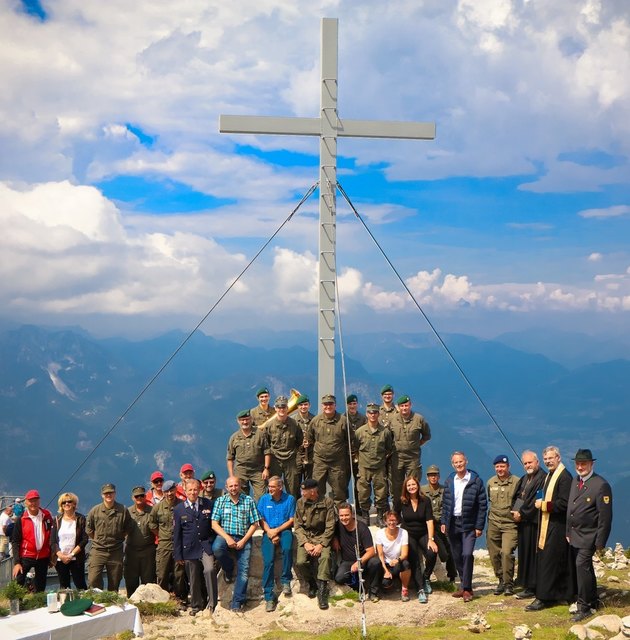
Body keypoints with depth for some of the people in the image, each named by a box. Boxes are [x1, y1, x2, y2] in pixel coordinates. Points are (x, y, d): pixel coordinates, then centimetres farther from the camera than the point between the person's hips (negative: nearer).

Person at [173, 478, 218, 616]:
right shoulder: (179, 509, 3)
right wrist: (178, 555, 2)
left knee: (210, 570, -22)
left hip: (206, 546, -1)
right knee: (194, 579, 6)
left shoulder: (209, 505, 4)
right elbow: (176, 534, 5)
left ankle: (212, 603, -12)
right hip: (190, 549, 1)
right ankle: (196, 606, 24)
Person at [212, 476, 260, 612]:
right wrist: (227, 538, -14)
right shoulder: (220, 501, 6)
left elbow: (254, 524, 3)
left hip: (243, 539, 0)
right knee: (216, 548, -33)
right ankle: (229, 569, -1)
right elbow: (214, 524, 0)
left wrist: (243, 541, -9)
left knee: (244, 569, -12)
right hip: (225, 535, 0)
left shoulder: (248, 501, 5)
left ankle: (237, 602, -5)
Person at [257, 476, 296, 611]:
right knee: (268, 561, -20)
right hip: (268, 532, 1)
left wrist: (277, 530, -10)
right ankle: (269, 596, -18)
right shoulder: (264, 499, 9)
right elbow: (261, 520, 7)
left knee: (287, 548, -35)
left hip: (284, 530, -1)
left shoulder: (289, 499, 4)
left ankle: (285, 580, -18)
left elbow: (291, 520, 1)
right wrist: (270, 532, -9)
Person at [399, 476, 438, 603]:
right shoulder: (402, 502, -6)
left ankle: (426, 578, 4)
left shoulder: (425, 501, -7)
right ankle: (421, 590, -8)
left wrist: (431, 539, -20)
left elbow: (429, 521, -12)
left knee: (432, 553, -22)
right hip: (408, 534, 0)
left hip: (423, 534, 0)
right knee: (414, 562, -12)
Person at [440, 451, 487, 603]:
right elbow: (445, 503, 12)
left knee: (467, 555, -14)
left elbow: (482, 505, -6)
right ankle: (463, 585, 21)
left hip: (469, 524, -4)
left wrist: (479, 526, -9)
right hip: (453, 523, 4)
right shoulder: (449, 481, 7)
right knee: (457, 556, 9)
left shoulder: (476, 480, -6)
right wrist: (443, 522, 4)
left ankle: (467, 588, -7)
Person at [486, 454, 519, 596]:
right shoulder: (490, 482, 10)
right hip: (493, 524, 4)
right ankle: (501, 581, 20)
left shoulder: (516, 482, -4)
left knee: (506, 553, -16)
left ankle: (508, 583, -4)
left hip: (510, 524, -4)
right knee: (494, 554, 4)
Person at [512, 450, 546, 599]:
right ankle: (527, 584, 16)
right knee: (524, 553, 10)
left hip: (533, 522, -9)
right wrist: (515, 512, 1)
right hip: (522, 521, 9)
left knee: (531, 554, -5)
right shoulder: (524, 479, 18)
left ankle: (531, 587, -1)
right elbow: (517, 497, 18)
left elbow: (536, 501, -16)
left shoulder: (542, 478, -11)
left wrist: (521, 513, -11)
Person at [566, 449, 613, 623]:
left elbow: (605, 517, -16)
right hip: (574, 536, 8)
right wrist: (568, 533, 10)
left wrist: (600, 543, -16)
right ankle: (592, 601, 29)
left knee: (582, 566, -14)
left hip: (588, 537, -8)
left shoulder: (601, 485, -16)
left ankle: (584, 607, -6)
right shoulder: (575, 482, 8)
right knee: (584, 568, 16)